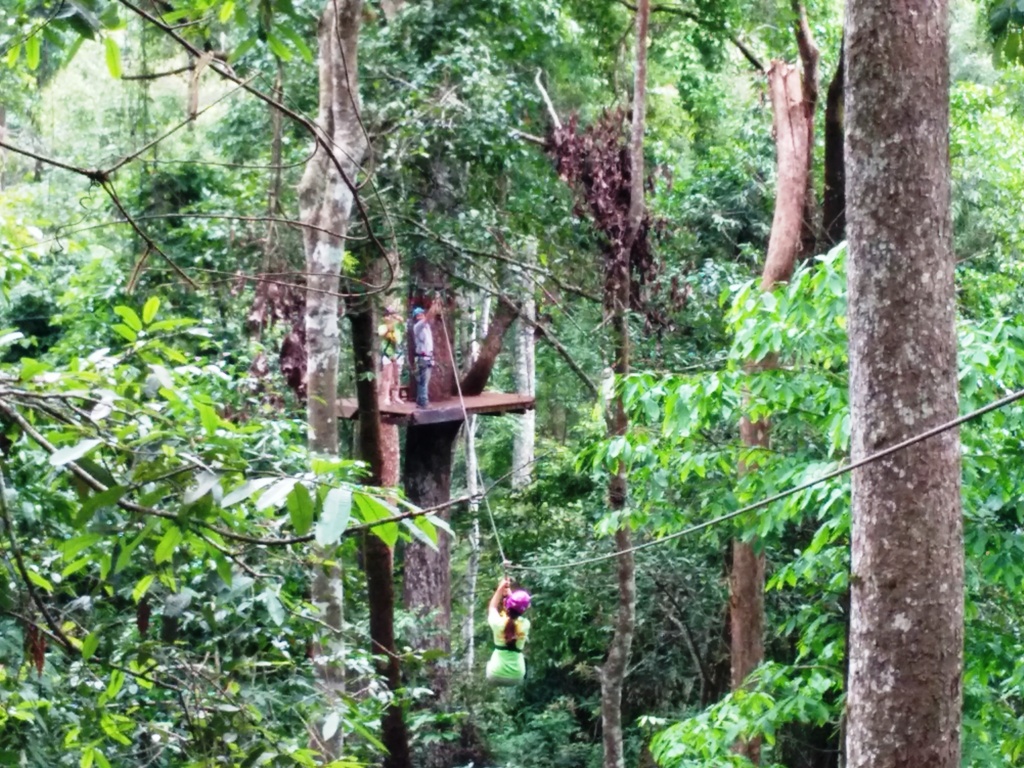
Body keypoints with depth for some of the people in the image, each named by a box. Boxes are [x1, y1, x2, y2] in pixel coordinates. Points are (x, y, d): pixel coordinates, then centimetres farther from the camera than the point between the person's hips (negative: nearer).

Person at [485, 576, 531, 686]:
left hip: (496, 676, -1)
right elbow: (516, 611, 13)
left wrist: (501, 588, 13)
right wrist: (508, 590, 16)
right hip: (516, 677, 1)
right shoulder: (525, 624, -11)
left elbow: (492, 608, 8)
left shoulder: (498, 623, -16)